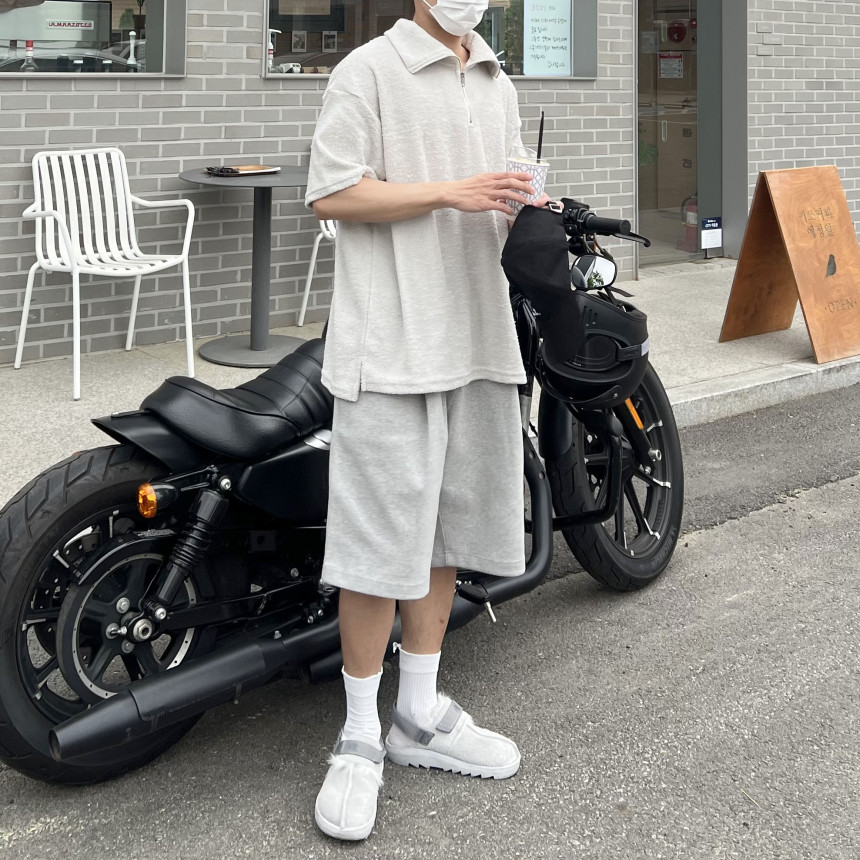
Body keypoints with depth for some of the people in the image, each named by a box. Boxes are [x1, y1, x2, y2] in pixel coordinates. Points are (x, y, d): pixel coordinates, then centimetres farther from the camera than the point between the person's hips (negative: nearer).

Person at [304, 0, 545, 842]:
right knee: (382, 541, -6)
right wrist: (450, 192, -18)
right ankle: (359, 740, 5)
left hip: (478, 342, 7)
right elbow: (332, 195, -11)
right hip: (390, 343, -7)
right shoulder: (370, 70, -4)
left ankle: (420, 714, 24)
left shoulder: (498, 87, 19)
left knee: (448, 528, 12)